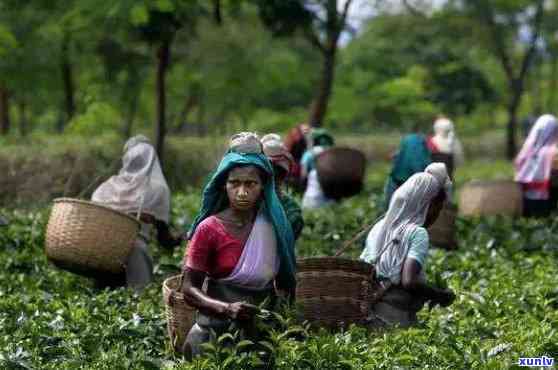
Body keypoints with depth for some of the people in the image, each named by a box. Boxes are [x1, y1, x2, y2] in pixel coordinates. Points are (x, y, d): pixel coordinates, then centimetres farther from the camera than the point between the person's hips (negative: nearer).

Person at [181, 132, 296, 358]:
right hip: (217, 330, -3)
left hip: (263, 330, 3)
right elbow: (189, 288, -9)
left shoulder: (273, 225, 2)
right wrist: (227, 309, -23)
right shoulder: (209, 229, -9)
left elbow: (283, 282, 16)